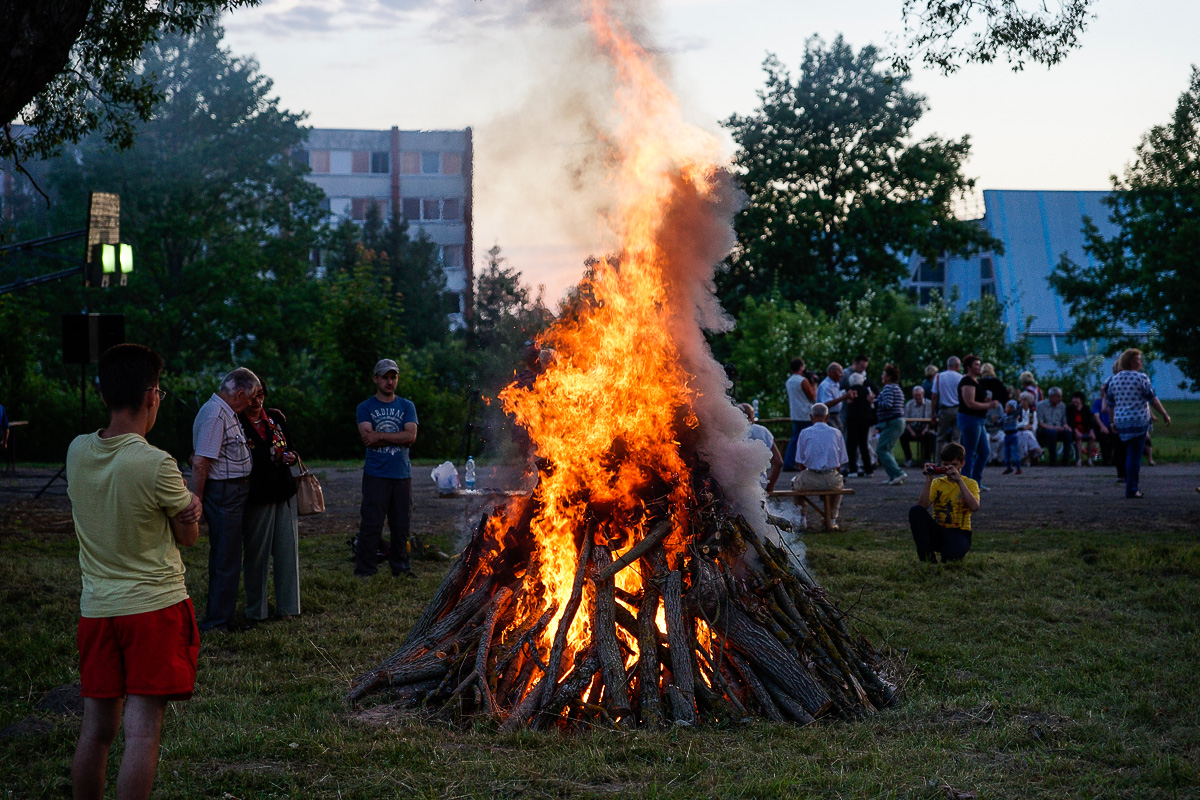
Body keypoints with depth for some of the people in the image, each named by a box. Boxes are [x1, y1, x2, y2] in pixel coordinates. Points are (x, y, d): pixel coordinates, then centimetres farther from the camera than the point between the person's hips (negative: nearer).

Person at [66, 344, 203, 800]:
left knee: (96, 730, 11)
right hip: (155, 607, -5)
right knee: (142, 732, -4)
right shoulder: (158, 466, -17)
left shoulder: (77, 452, 1)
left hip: (95, 607, 5)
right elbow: (189, 536, -4)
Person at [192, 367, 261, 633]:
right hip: (223, 493, -10)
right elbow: (200, 463, -22)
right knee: (226, 561, -5)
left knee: (224, 558, 16)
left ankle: (219, 618, 24)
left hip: (234, 493, 10)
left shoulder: (227, 413, 13)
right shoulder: (215, 415, -19)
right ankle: (216, 622, 2)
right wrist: (196, 502, -19)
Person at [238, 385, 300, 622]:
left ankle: (287, 606, 14)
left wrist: (291, 457, 0)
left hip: (284, 492, 5)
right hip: (257, 495, -5)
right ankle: (255, 610, 11)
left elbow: (289, 448, 21)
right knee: (257, 552, 0)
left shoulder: (276, 418, 11)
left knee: (287, 549, 5)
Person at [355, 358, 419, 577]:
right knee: (371, 525, -5)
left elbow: (411, 436, -4)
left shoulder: (407, 407, 12)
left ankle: (401, 568, 18)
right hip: (376, 474, -3)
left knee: (402, 525, 7)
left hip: (402, 474, 3)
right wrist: (398, 438, -9)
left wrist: (380, 436, -9)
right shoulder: (365, 407, 6)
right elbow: (368, 439, -9)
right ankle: (364, 571, 0)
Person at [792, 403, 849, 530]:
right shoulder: (836, 433, 6)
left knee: (796, 482, 32)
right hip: (831, 480, 2)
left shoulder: (805, 433, 1)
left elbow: (801, 463, 4)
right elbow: (840, 463, 8)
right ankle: (832, 519, 34)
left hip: (810, 481, -2)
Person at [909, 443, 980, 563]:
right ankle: (928, 556, -19)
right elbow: (922, 507, -8)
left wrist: (959, 481, -19)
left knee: (950, 557, -37)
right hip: (937, 532, 3)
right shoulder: (937, 483, 9)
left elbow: (974, 507, -17)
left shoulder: (970, 484, 5)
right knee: (915, 511, -24)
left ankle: (963, 548, 2)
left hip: (959, 532, -3)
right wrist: (929, 480, -14)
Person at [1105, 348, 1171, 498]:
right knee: (1135, 456, -4)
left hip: (1121, 422, 6)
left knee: (1130, 454, 19)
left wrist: (1113, 422, 24)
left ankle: (1131, 486, 21)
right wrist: (1165, 415, 2)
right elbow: (1153, 399, -8)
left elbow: (1111, 404, 14)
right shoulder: (1141, 378, -9)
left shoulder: (1113, 380, 8)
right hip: (1138, 421, -6)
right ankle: (1131, 490, -5)